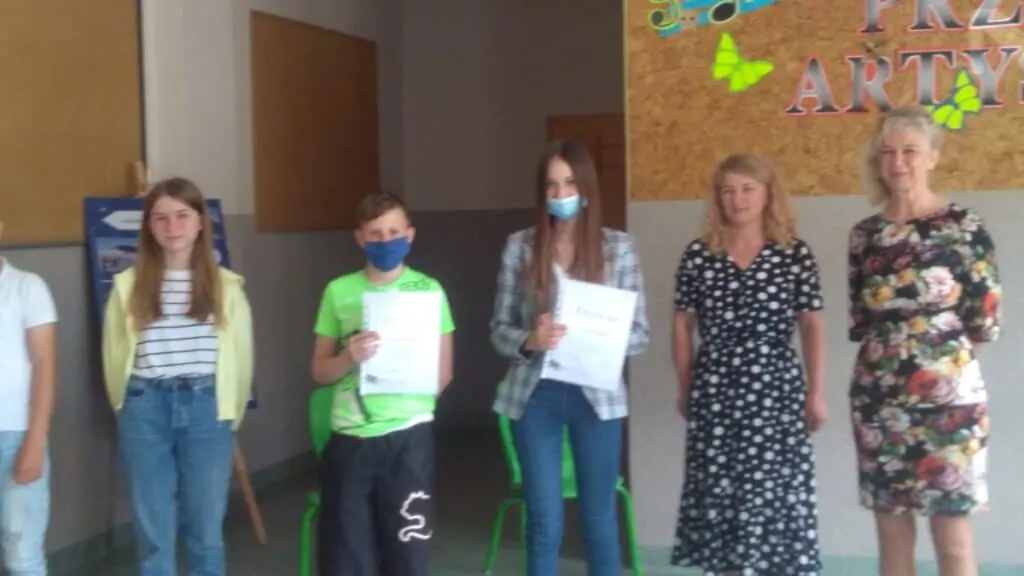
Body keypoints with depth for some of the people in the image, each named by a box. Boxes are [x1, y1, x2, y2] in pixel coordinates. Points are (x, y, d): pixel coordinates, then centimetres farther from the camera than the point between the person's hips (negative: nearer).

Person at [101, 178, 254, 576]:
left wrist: (231, 415, 8)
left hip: (206, 408, 0)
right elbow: (114, 356, 8)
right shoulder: (128, 285, 1)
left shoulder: (226, 286, 1)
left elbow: (240, 356, 7)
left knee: (206, 531, 7)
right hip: (146, 409, 0)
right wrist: (129, 409, 11)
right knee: (153, 534, 8)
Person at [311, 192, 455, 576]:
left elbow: (444, 372, 6)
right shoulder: (339, 291, 5)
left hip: (408, 436, -1)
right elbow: (319, 371, 6)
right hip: (350, 437, 1)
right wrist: (349, 358, -13)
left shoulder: (429, 290, 3)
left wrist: (419, 393, -10)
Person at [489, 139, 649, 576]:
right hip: (535, 395, 0)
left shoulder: (618, 246, -1)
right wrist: (529, 340, -19)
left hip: (597, 396, 0)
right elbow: (499, 328, 2)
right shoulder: (519, 246, 1)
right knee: (544, 523, 7)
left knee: (599, 519, 10)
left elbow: (639, 332, -1)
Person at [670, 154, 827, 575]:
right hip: (714, 392, 2)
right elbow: (682, 325, 9)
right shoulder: (698, 254, 4)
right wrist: (685, 387, 8)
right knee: (717, 493, 6)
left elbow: (813, 326, 2)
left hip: (775, 391, -1)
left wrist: (816, 393, -1)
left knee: (776, 492, -2)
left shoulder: (795, 254, 1)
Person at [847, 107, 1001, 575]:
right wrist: (900, 342, 2)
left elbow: (986, 325, -5)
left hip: (947, 397, -4)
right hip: (877, 398, 4)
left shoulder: (964, 226, -5)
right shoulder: (864, 233, 7)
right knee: (891, 530, 10)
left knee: (952, 537, 0)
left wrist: (936, 339, 5)